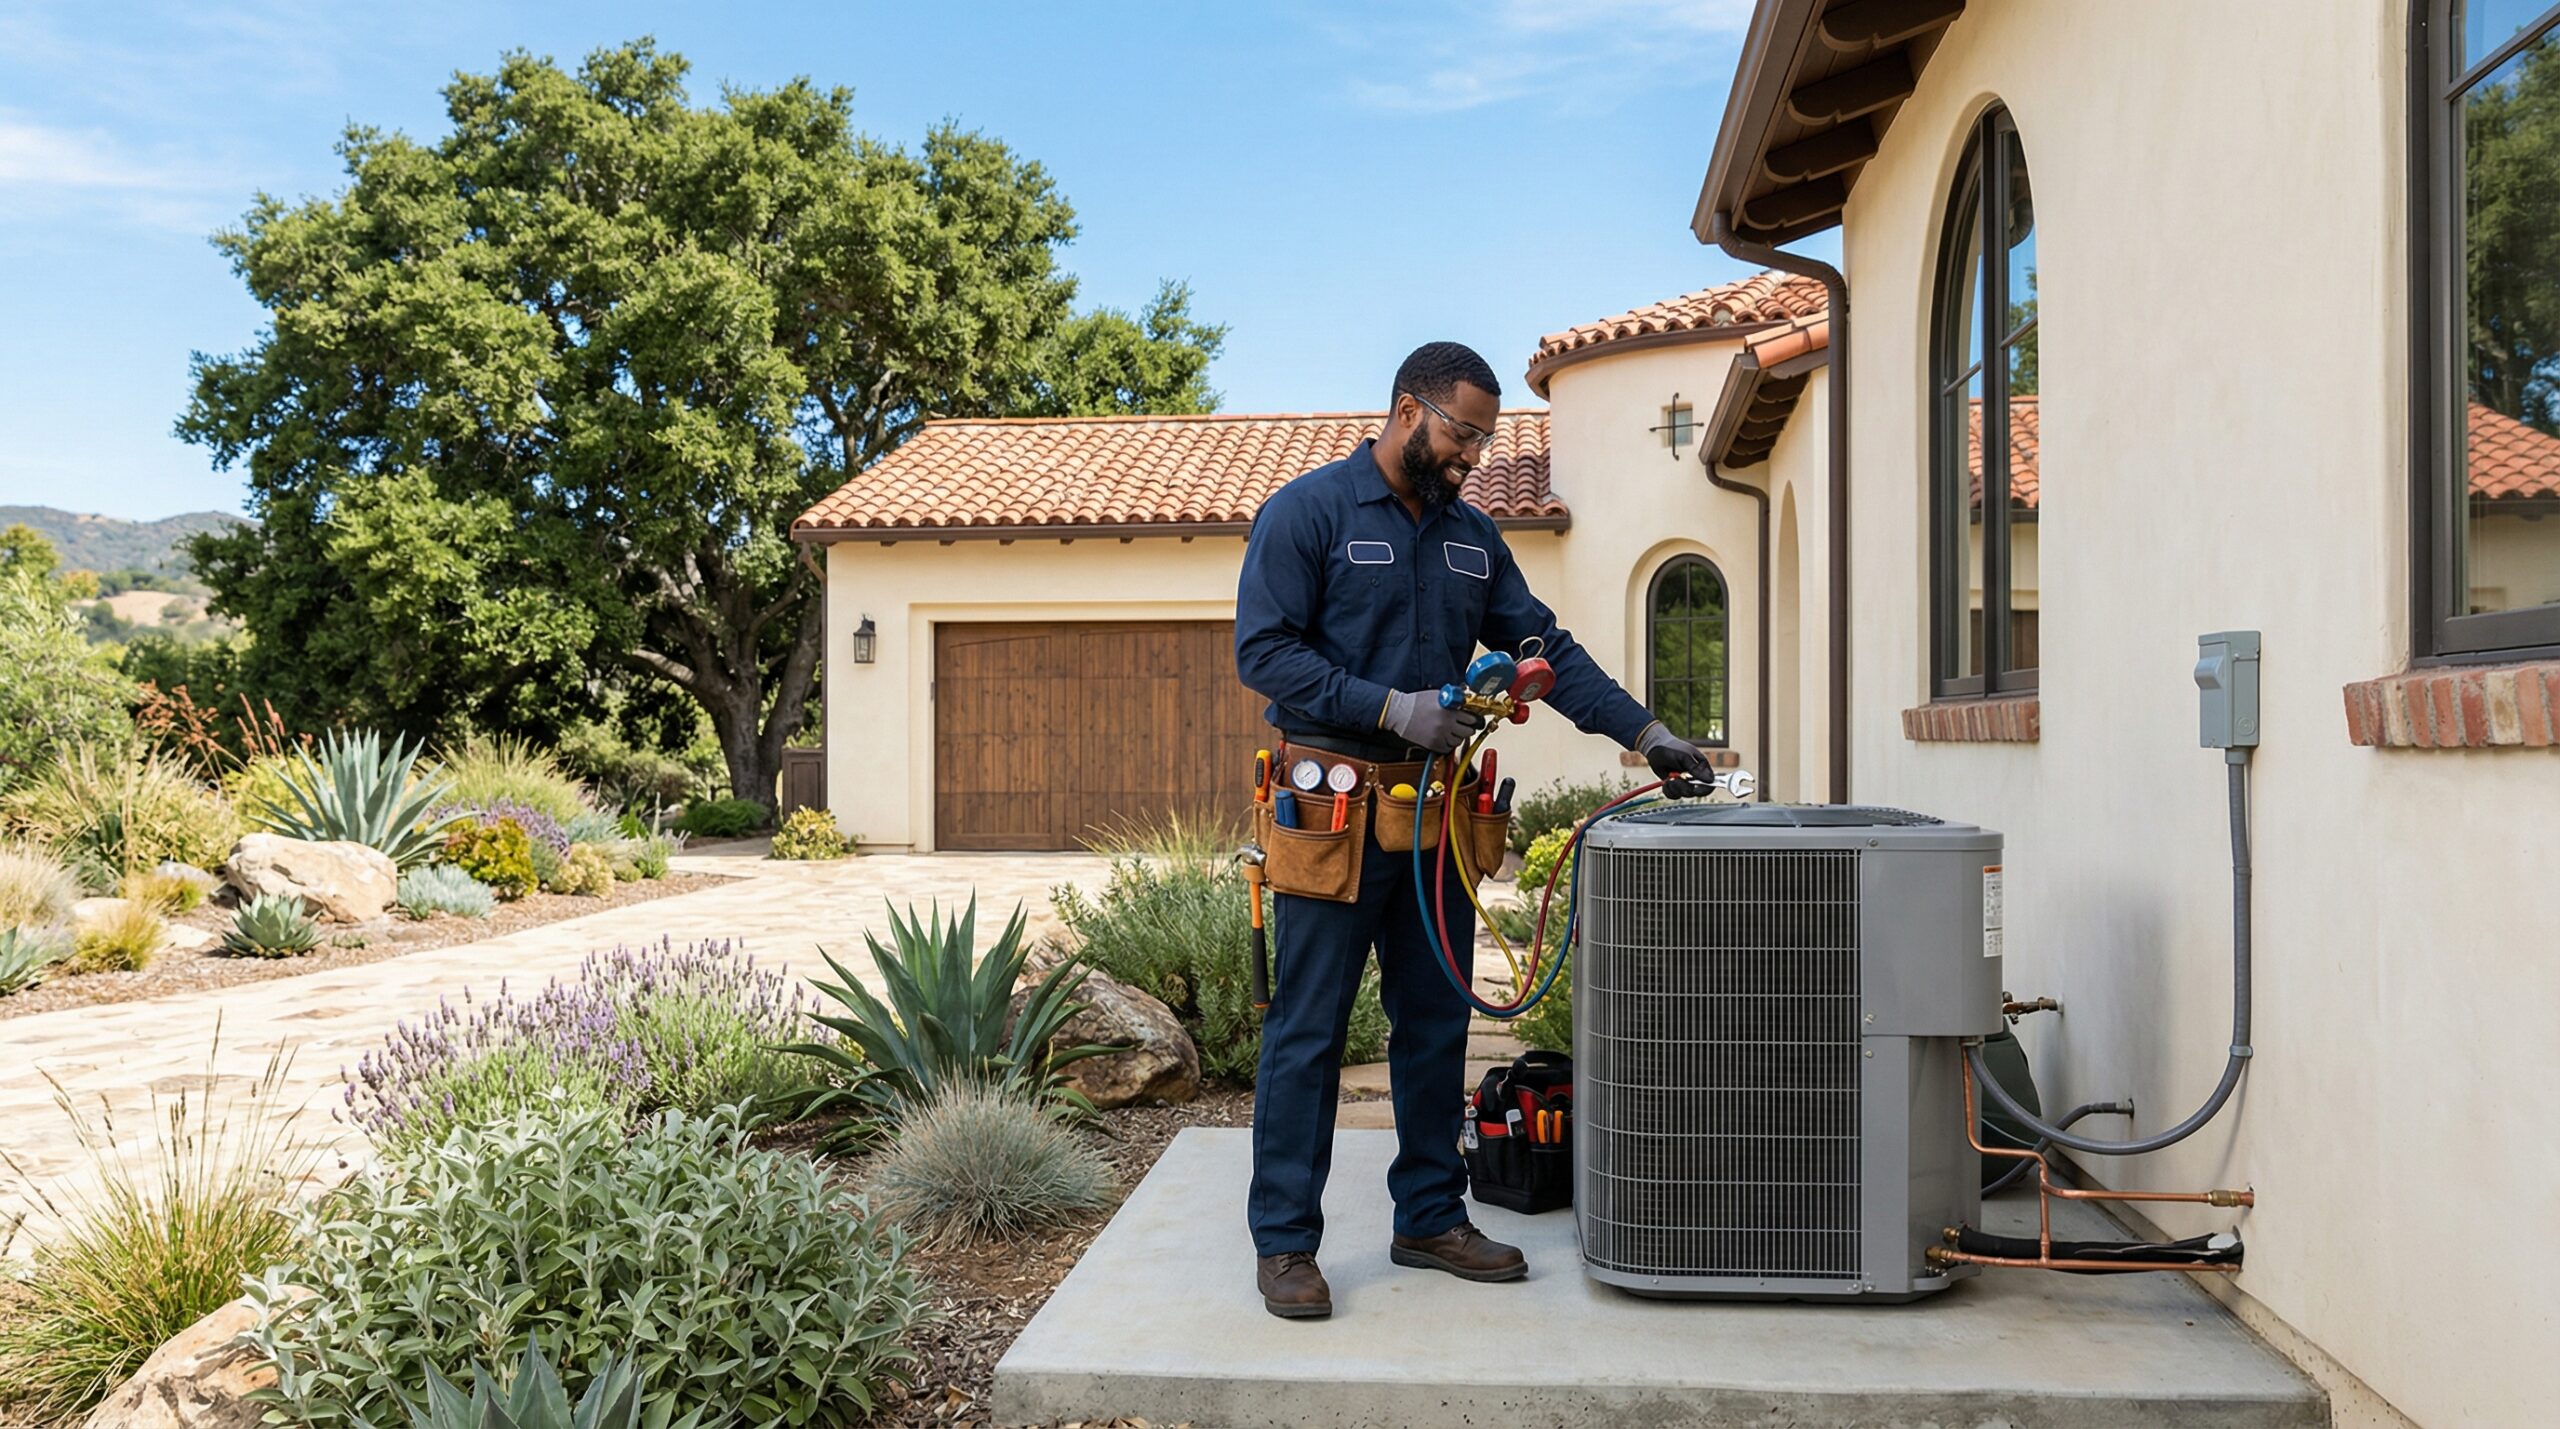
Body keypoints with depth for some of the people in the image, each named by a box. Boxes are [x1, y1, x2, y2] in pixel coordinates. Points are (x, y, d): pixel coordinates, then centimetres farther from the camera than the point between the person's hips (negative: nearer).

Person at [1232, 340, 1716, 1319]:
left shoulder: (1471, 537, 15)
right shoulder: (1307, 512, -5)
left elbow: (1542, 647, 15)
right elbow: (1265, 652, -11)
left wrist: (1642, 732, 6)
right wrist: (1390, 707, -18)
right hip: (1336, 807, -6)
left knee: (1435, 1024, 13)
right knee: (1307, 1032, -2)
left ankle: (1431, 1219, 25)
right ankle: (1284, 1243, 8)